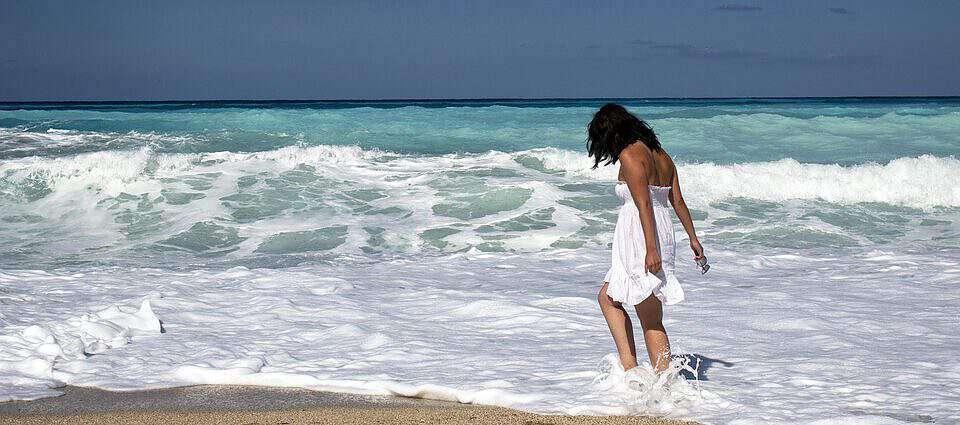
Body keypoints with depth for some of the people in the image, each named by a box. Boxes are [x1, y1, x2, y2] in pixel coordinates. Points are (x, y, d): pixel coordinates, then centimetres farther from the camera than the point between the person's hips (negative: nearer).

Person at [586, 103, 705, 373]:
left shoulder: (630, 156, -12)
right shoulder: (661, 155, 14)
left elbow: (644, 205, -19)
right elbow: (678, 201, 17)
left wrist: (651, 250, -23)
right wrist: (693, 238, 23)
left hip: (639, 239, -8)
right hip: (664, 235, 8)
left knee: (651, 322, -4)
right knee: (607, 298, 16)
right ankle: (628, 366, 10)